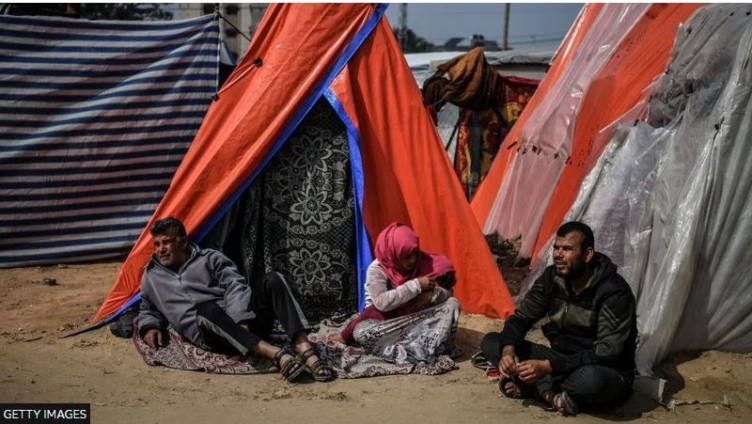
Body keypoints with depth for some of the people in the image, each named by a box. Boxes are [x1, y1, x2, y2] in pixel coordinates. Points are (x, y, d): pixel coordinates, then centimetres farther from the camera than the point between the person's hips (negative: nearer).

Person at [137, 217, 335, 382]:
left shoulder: (210, 258, 13)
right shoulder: (151, 277, 20)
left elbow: (236, 287, 1)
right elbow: (148, 310, 35)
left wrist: (239, 320, -17)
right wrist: (149, 327, 11)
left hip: (243, 321, 1)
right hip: (208, 332, -1)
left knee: (272, 280, -26)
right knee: (207, 310, -39)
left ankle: (307, 353, -38)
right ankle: (278, 355, -50)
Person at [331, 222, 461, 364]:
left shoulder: (424, 262, -8)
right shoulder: (376, 270, -18)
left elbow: (447, 291, -3)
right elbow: (381, 302, -32)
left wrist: (431, 295, -27)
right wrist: (416, 285, -30)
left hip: (417, 317, 5)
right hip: (385, 321, -5)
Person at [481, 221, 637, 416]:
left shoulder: (614, 292, -23)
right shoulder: (552, 277, -5)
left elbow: (605, 354, -28)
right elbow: (521, 317, 1)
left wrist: (548, 366, -33)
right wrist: (508, 350, -22)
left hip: (605, 373, -5)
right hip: (561, 361, 6)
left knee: (591, 378, -43)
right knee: (491, 342, -6)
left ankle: (527, 386, -16)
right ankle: (550, 394, -22)